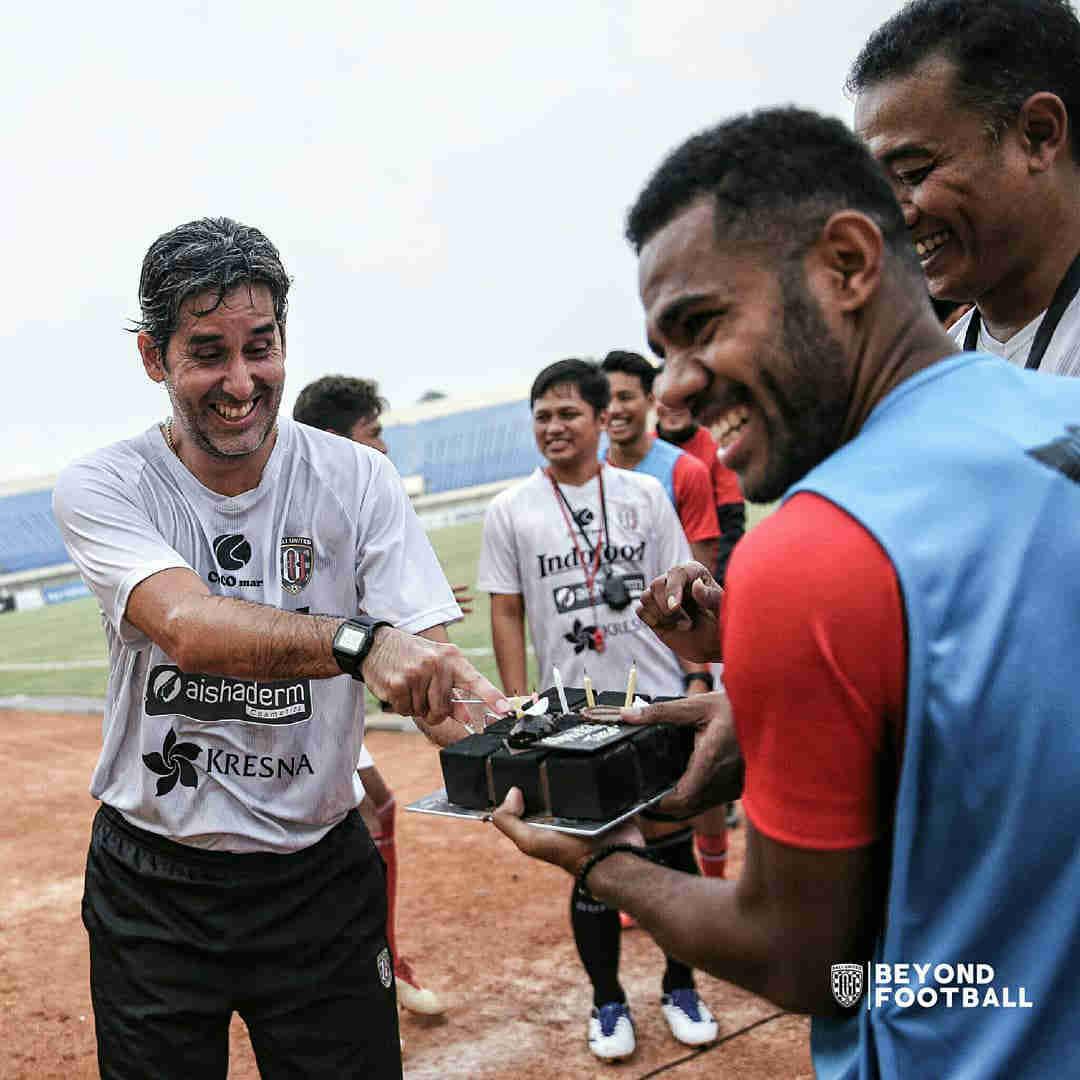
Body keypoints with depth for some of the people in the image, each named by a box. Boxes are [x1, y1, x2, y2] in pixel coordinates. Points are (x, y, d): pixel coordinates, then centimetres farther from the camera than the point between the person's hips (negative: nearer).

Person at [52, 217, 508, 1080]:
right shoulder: (100, 489, -10)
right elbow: (189, 626, -30)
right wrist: (358, 639, -47)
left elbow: (428, 662, -15)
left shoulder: (356, 480, -8)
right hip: (152, 887, 0)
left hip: (320, 875, 1)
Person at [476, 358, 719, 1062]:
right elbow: (507, 614, 2)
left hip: (660, 703, 1)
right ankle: (608, 1002, 25)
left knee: (673, 847, 10)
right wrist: (520, 710, -2)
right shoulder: (511, 511, 1)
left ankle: (680, 988, 29)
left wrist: (697, 678, -2)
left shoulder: (645, 494, 3)